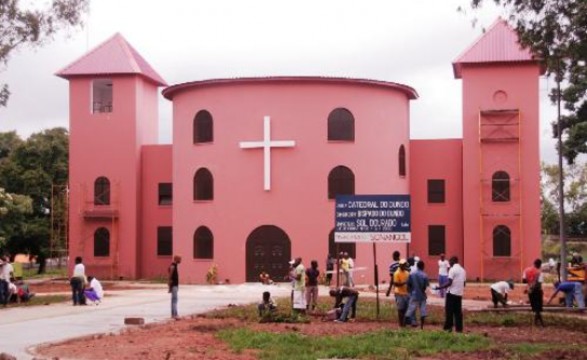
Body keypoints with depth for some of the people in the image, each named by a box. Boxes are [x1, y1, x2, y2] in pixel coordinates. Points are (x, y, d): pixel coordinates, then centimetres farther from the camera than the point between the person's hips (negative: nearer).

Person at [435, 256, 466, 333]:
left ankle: (448, 327, -2)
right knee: (458, 311, 9)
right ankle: (459, 328, 7)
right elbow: (464, 282, 14)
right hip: (459, 293, 7)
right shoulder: (463, 270, 11)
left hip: (452, 293, -7)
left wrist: (439, 287, -14)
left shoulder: (452, 269, -12)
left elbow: (449, 282, -18)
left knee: (449, 311, -1)